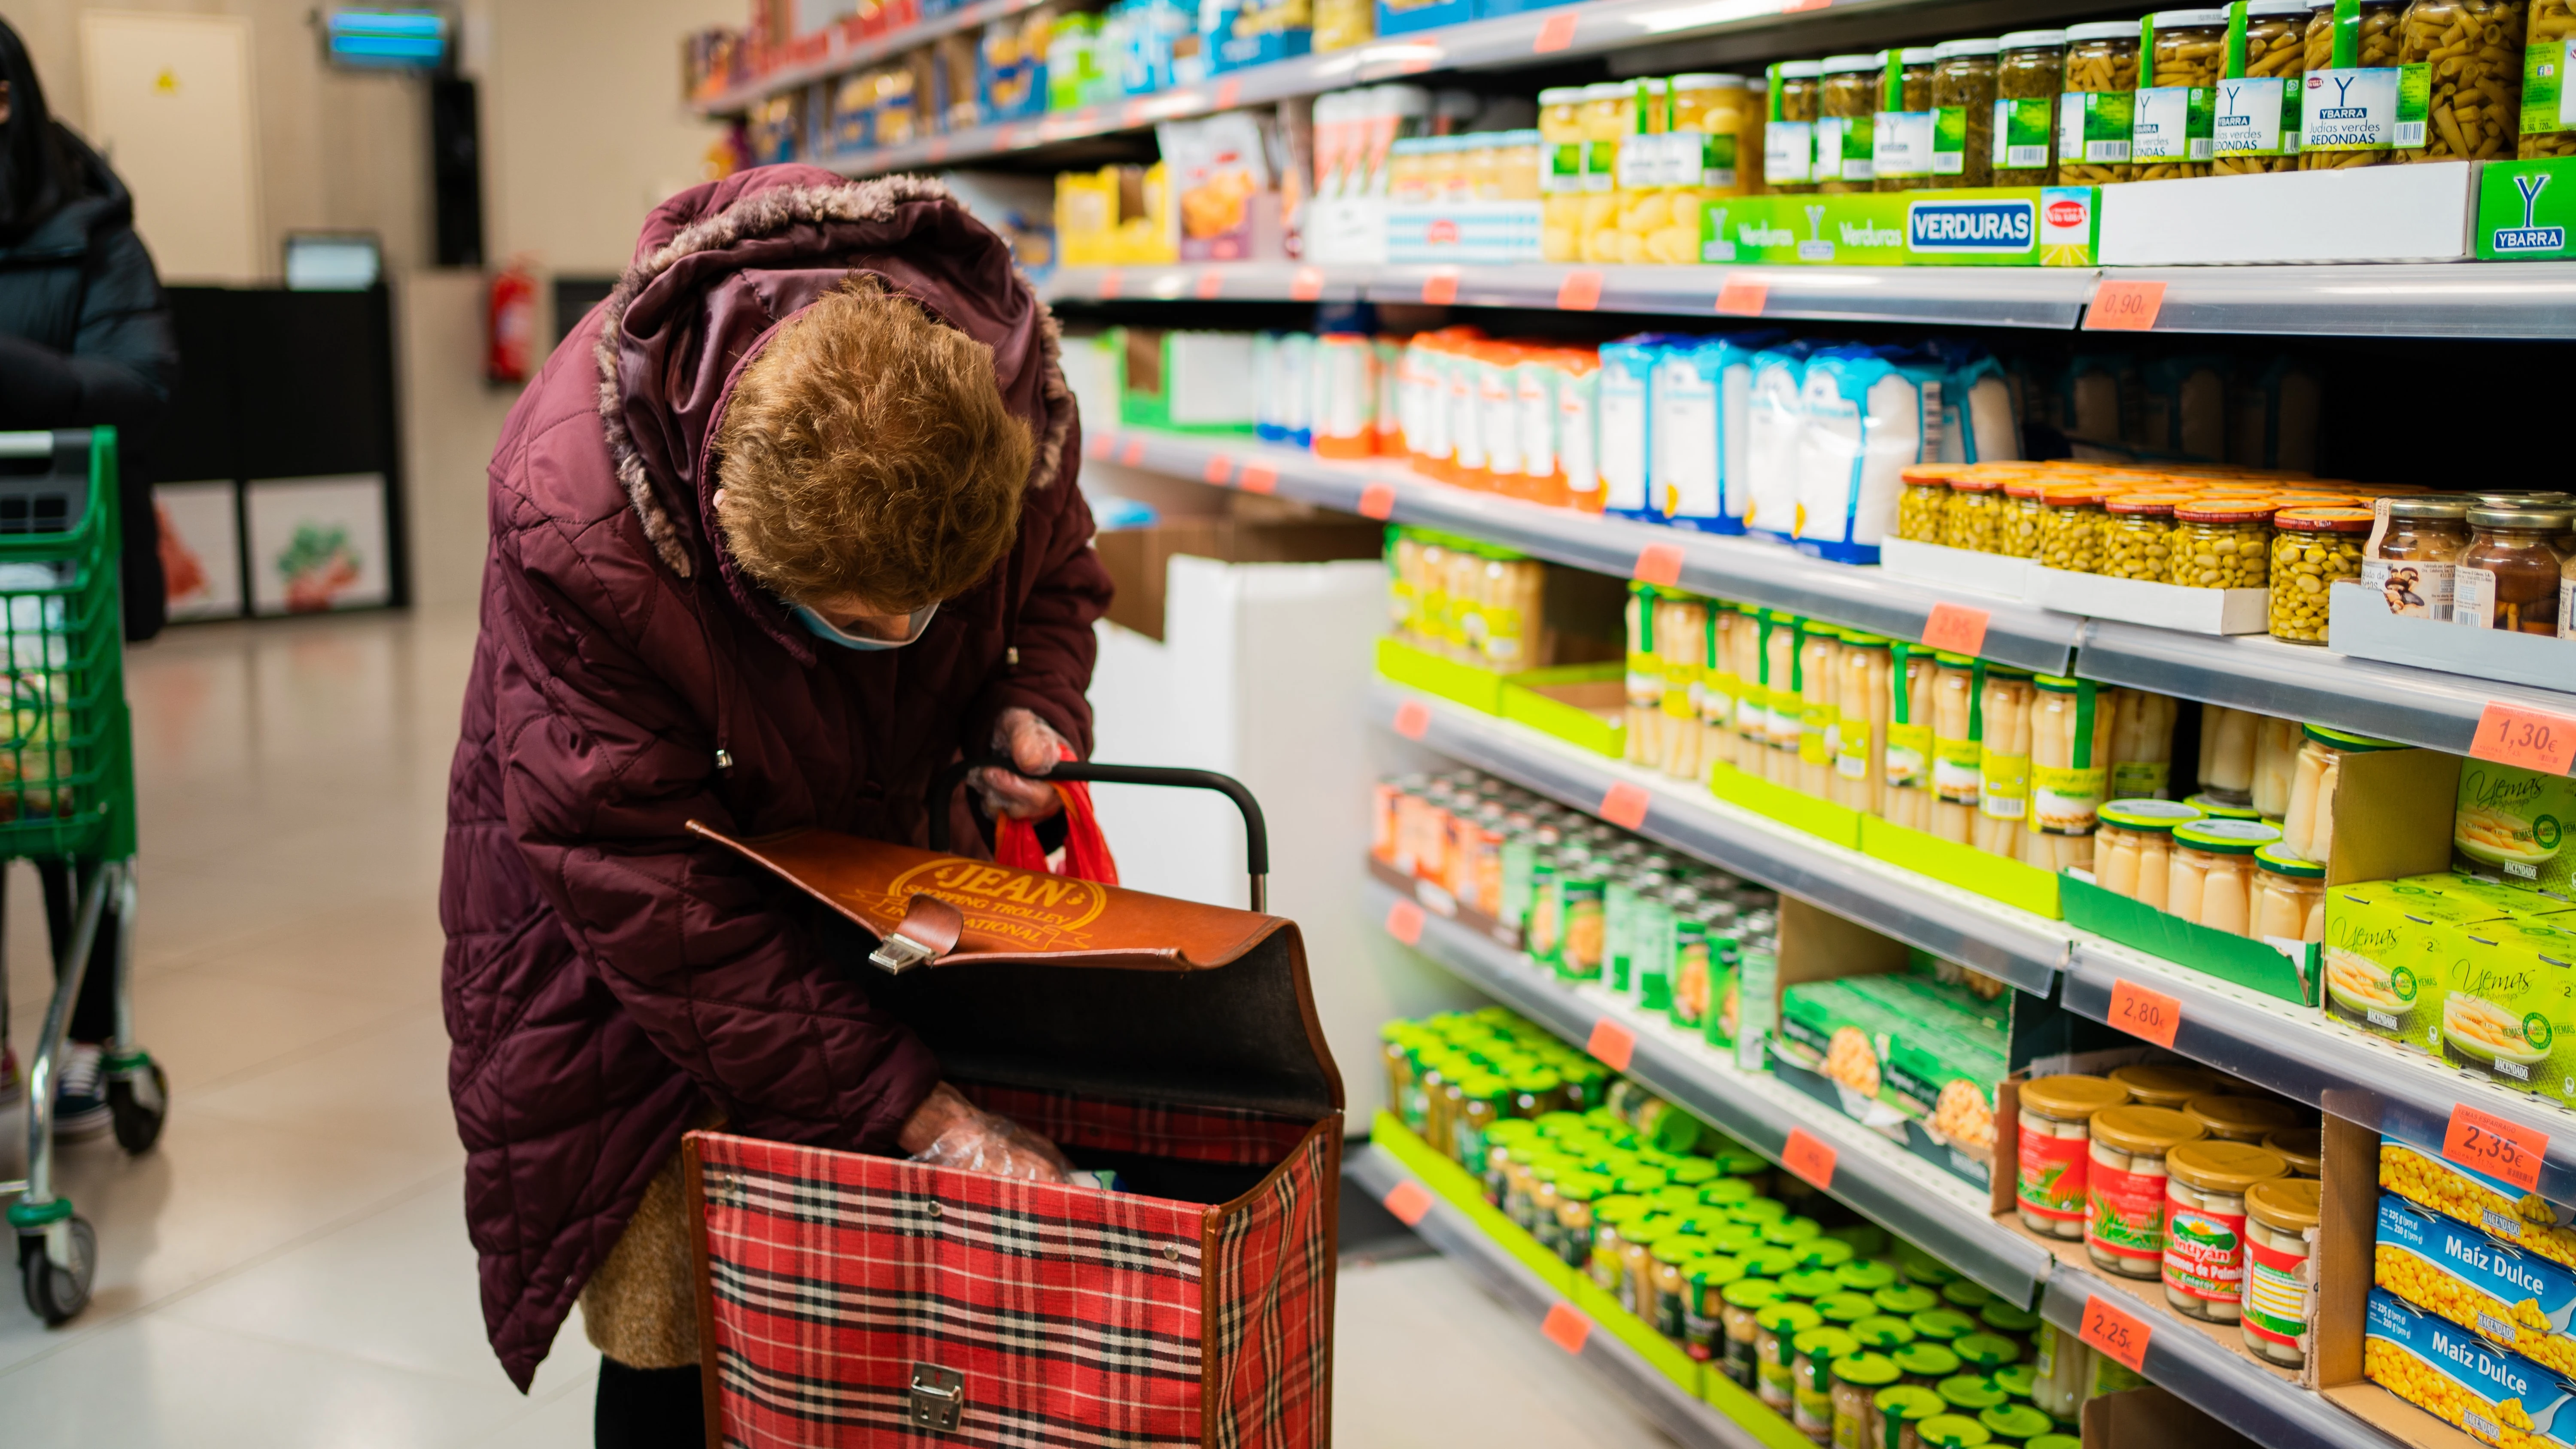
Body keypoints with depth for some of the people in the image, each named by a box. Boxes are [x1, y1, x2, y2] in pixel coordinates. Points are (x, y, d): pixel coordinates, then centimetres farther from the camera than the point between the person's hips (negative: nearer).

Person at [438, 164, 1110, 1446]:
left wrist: (1030, 710, -22)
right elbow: (647, 893, -32)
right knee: (674, 1322, -4)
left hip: (875, 837, 4)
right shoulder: (575, 521, -37)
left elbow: (1057, 578, 1)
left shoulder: (1005, 381, -25)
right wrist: (910, 1109, -32)